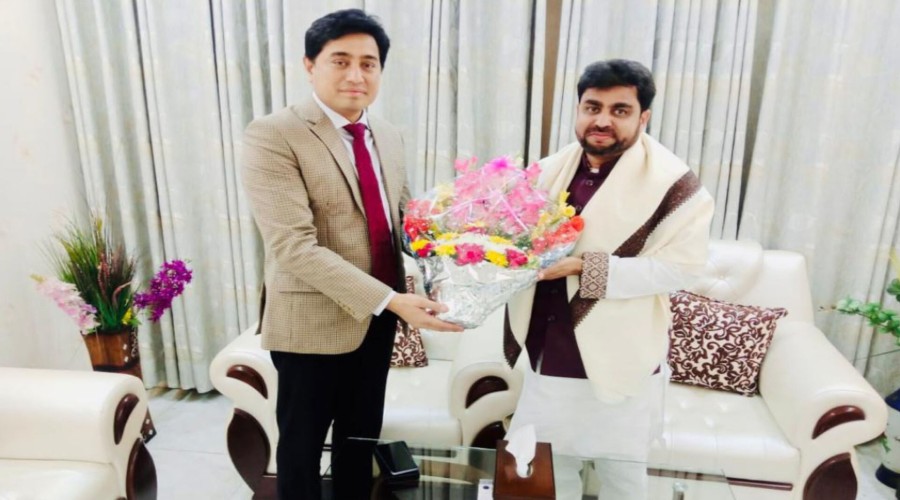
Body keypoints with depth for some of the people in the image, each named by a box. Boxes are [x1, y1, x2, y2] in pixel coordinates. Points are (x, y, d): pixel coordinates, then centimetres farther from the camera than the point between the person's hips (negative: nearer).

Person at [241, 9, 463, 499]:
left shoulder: (387, 135, 6)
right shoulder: (272, 135, -17)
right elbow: (293, 246, -25)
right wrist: (390, 300, -29)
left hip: (377, 317, 7)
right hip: (313, 321, -6)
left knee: (362, 434, 24)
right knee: (303, 443, 16)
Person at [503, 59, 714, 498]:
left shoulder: (673, 183, -14)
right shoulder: (552, 170, 3)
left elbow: (680, 266, -20)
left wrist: (586, 267, -28)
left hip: (619, 359, -5)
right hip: (548, 354, 5)